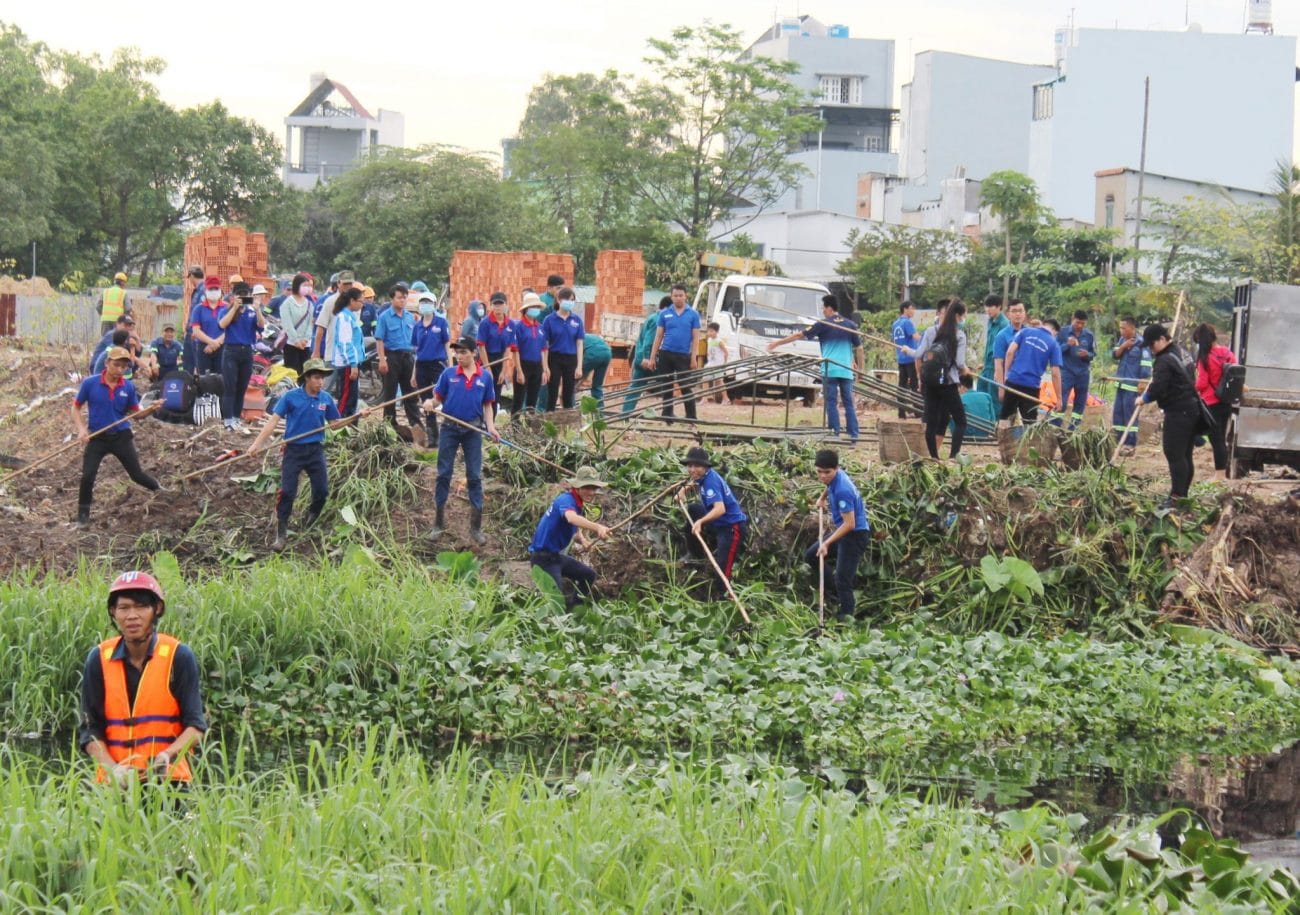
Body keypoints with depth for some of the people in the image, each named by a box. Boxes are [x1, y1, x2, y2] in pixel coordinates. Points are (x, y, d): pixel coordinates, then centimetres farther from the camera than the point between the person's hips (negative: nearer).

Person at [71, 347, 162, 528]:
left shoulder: (128, 387, -3)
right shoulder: (90, 384, -8)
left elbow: (136, 411, 6)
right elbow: (76, 407, 2)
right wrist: (81, 430, -11)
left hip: (121, 437, 1)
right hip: (97, 438, -1)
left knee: (137, 474, 6)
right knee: (87, 476, -11)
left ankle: (159, 488, 37)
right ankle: (82, 516, 6)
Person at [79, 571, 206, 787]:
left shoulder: (178, 657, 2)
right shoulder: (99, 659, 7)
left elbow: (196, 727, 2)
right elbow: (90, 729, 7)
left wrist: (168, 754, -17)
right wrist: (113, 768, -9)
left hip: (168, 778, -1)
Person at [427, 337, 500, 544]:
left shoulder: (485, 377, 0)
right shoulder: (449, 374, -1)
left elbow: (487, 405, 6)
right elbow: (438, 397, 3)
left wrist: (491, 426, -7)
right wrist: (430, 403, -20)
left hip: (473, 429, 0)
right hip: (449, 427, 0)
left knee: (475, 476, 3)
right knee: (443, 474, 5)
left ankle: (476, 527, 10)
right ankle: (439, 523, 15)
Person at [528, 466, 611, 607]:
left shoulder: (579, 504, 7)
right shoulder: (566, 500, -23)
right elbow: (571, 518, -47)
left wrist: (582, 540, -3)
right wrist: (597, 527, -63)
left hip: (556, 555, 10)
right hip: (542, 557, -10)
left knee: (589, 575, 19)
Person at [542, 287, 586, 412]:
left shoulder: (577, 320, 4)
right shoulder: (550, 320, -3)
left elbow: (579, 344, 4)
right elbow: (545, 345, -3)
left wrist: (579, 366, -2)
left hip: (571, 359, 2)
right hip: (555, 359, -2)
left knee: (569, 394, 8)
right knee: (552, 394, 0)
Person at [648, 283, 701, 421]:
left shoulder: (693, 314, 2)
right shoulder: (664, 314, 7)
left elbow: (695, 338, 0)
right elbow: (658, 337, 8)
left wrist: (694, 358, -9)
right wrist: (652, 357, 3)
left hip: (683, 355, -3)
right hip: (665, 354, 3)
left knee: (685, 387, -5)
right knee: (666, 387, 8)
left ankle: (691, 417, -3)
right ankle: (667, 415, 15)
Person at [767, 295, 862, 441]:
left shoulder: (823, 325, -1)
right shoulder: (850, 325, 9)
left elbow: (799, 335, 3)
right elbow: (859, 348, 11)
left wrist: (777, 343, 10)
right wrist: (860, 369, 19)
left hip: (829, 370, -3)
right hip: (846, 371, 3)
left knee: (831, 403, 0)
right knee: (849, 404, 5)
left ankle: (835, 434, -4)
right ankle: (853, 436, 1)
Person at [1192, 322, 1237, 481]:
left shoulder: (1205, 357, -16)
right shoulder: (1228, 354, 4)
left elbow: (1201, 383, -16)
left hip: (1211, 403, -7)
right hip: (1226, 402, 7)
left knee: (1216, 439, -1)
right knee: (1222, 438, 15)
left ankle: (1219, 475, 2)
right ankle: (1223, 473, 20)